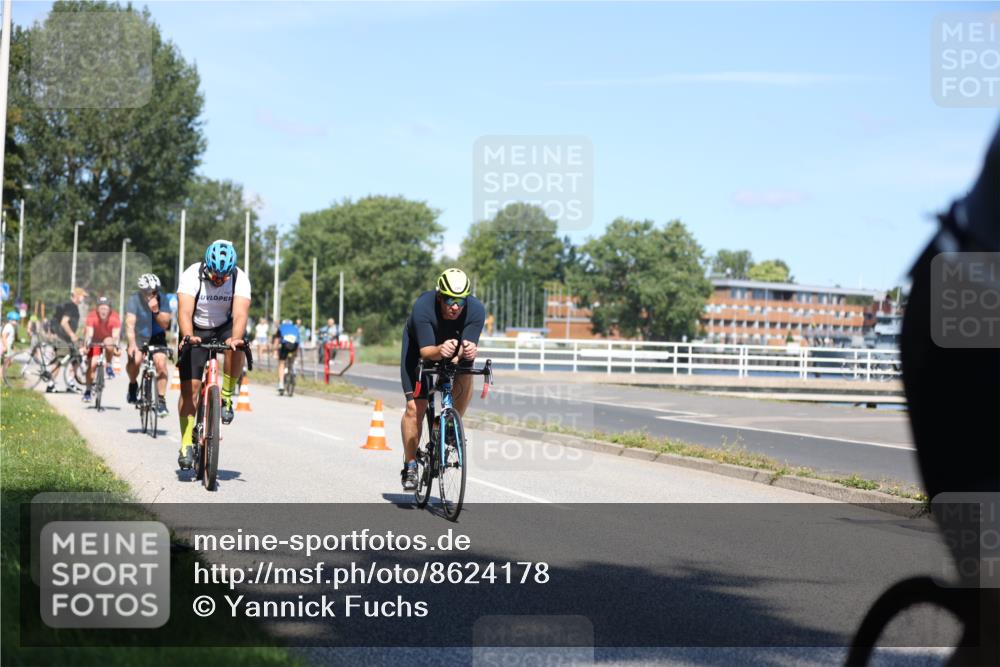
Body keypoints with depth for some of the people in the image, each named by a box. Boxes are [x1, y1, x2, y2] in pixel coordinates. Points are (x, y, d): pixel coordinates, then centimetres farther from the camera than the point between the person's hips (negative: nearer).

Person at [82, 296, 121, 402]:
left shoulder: (114, 318, -28)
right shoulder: (92, 316, -29)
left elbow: (115, 335, -36)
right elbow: (89, 333, -37)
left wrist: (115, 346, -55)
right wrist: (86, 345, -54)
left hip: (107, 340, 0)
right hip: (95, 341, 0)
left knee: (109, 343, -35)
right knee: (92, 364, -13)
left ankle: (108, 366, -9)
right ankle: (87, 391, 1)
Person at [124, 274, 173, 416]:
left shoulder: (162, 300, -14)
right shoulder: (134, 300, -19)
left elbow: (165, 324, -18)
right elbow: (130, 324, -29)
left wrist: (156, 311, -35)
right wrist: (132, 344, -42)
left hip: (156, 337, 1)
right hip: (138, 337, -1)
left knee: (161, 362, -22)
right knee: (135, 360, -26)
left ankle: (161, 400, -14)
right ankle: (133, 384, 6)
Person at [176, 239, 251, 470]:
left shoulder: (239, 278, -21)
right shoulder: (192, 275, -24)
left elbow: (240, 314, -33)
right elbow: (185, 311, -35)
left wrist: (235, 338, -53)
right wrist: (187, 336, -54)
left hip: (224, 328, 1)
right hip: (195, 331, -1)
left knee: (236, 347, -34)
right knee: (189, 387, -8)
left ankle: (226, 398, -13)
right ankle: (186, 444, 2)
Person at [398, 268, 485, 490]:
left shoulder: (476, 310, -32)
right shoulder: (423, 307, -37)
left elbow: (468, 346, -34)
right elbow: (425, 351, -38)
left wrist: (468, 351, -58)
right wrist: (440, 350, -60)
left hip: (455, 344, 2)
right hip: (420, 348, -2)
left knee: (465, 378, -29)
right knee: (415, 407, -12)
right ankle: (410, 466, 4)